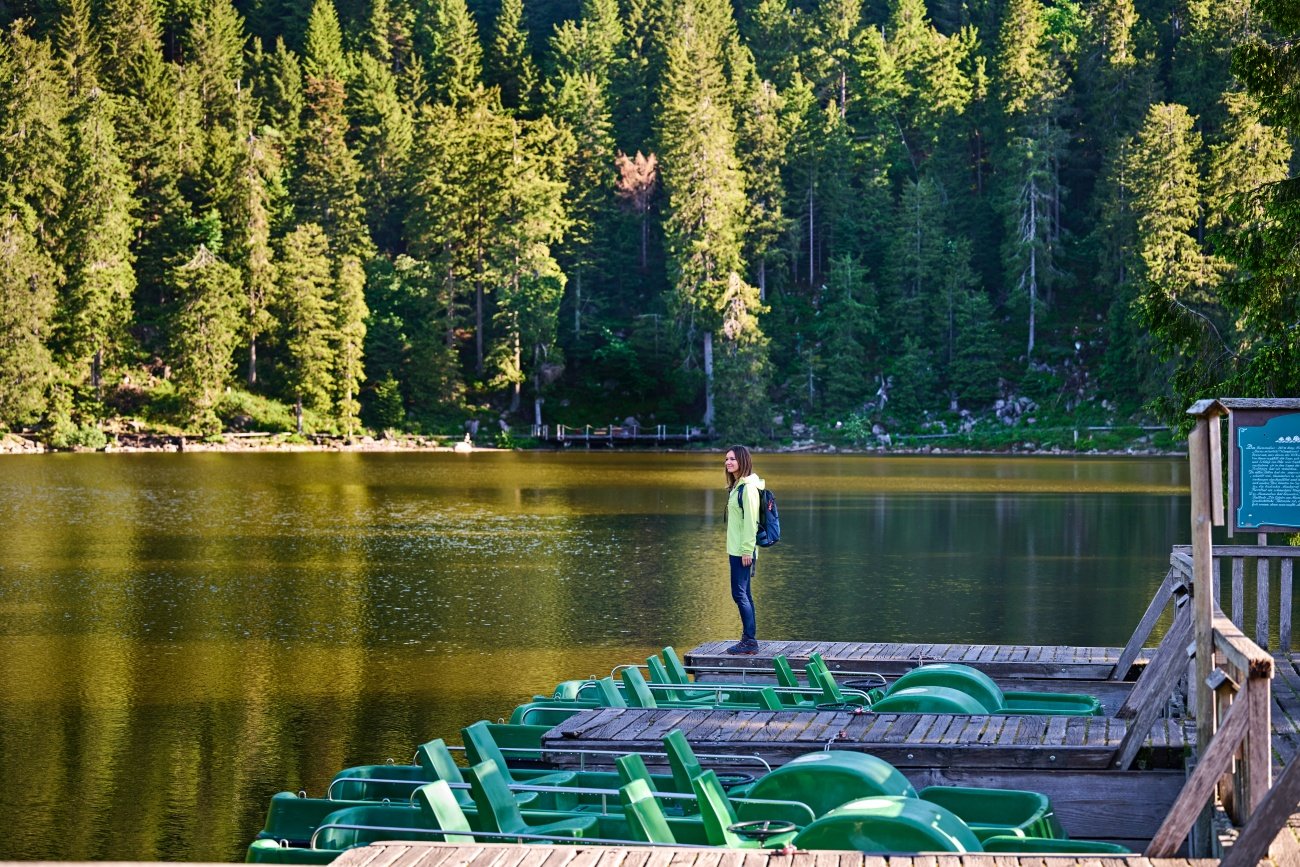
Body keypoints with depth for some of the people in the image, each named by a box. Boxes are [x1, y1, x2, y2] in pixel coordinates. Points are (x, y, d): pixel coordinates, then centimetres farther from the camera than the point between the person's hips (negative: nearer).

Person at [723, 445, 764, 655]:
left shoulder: (748, 487, -14)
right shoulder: (736, 486, 15)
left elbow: (750, 520, -18)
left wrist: (747, 550, -20)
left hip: (744, 550, -10)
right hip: (736, 549, 10)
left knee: (740, 593, -9)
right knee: (744, 594, 12)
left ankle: (750, 641, -6)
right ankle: (749, 639, 16)